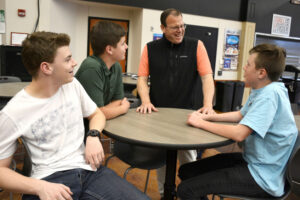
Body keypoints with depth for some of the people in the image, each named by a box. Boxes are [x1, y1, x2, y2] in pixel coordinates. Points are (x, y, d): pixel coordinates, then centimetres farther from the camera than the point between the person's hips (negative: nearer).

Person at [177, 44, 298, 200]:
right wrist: (207, 116, 5)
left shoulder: (270, 94, -24)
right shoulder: (261, 90, 5)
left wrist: (201, 123, -18)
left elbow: (238, 134, -32)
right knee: (186, 171, 8)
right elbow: (240, 115, 19)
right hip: (251, 160, 9)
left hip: (262, 176, -9)